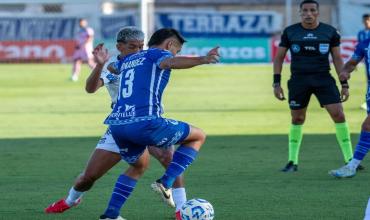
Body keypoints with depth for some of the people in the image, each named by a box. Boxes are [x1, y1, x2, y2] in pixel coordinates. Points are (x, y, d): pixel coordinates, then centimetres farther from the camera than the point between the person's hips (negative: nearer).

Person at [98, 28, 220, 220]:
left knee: (139, 166, 34)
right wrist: (202, 60, -35)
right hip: (144, 123, -7)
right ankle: (165, 183, -1)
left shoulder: (126, 60, 27)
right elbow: (171, 62, -21)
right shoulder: (157, 53, 6)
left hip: (116, 124, 8)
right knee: (198, 136, 11)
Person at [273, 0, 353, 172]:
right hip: (299, 80, 0)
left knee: (338, 115, -10)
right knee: (297, 119, 6)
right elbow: (279, 58, 7)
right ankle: (292, 162, 19)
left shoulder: (330, 32, 2)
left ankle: (349, 160, -3)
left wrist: (344, 84, 2)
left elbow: (337, 59, 7)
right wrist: (276, 83, 0)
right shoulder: (290, 32, 1)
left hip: (323, 79, 0)